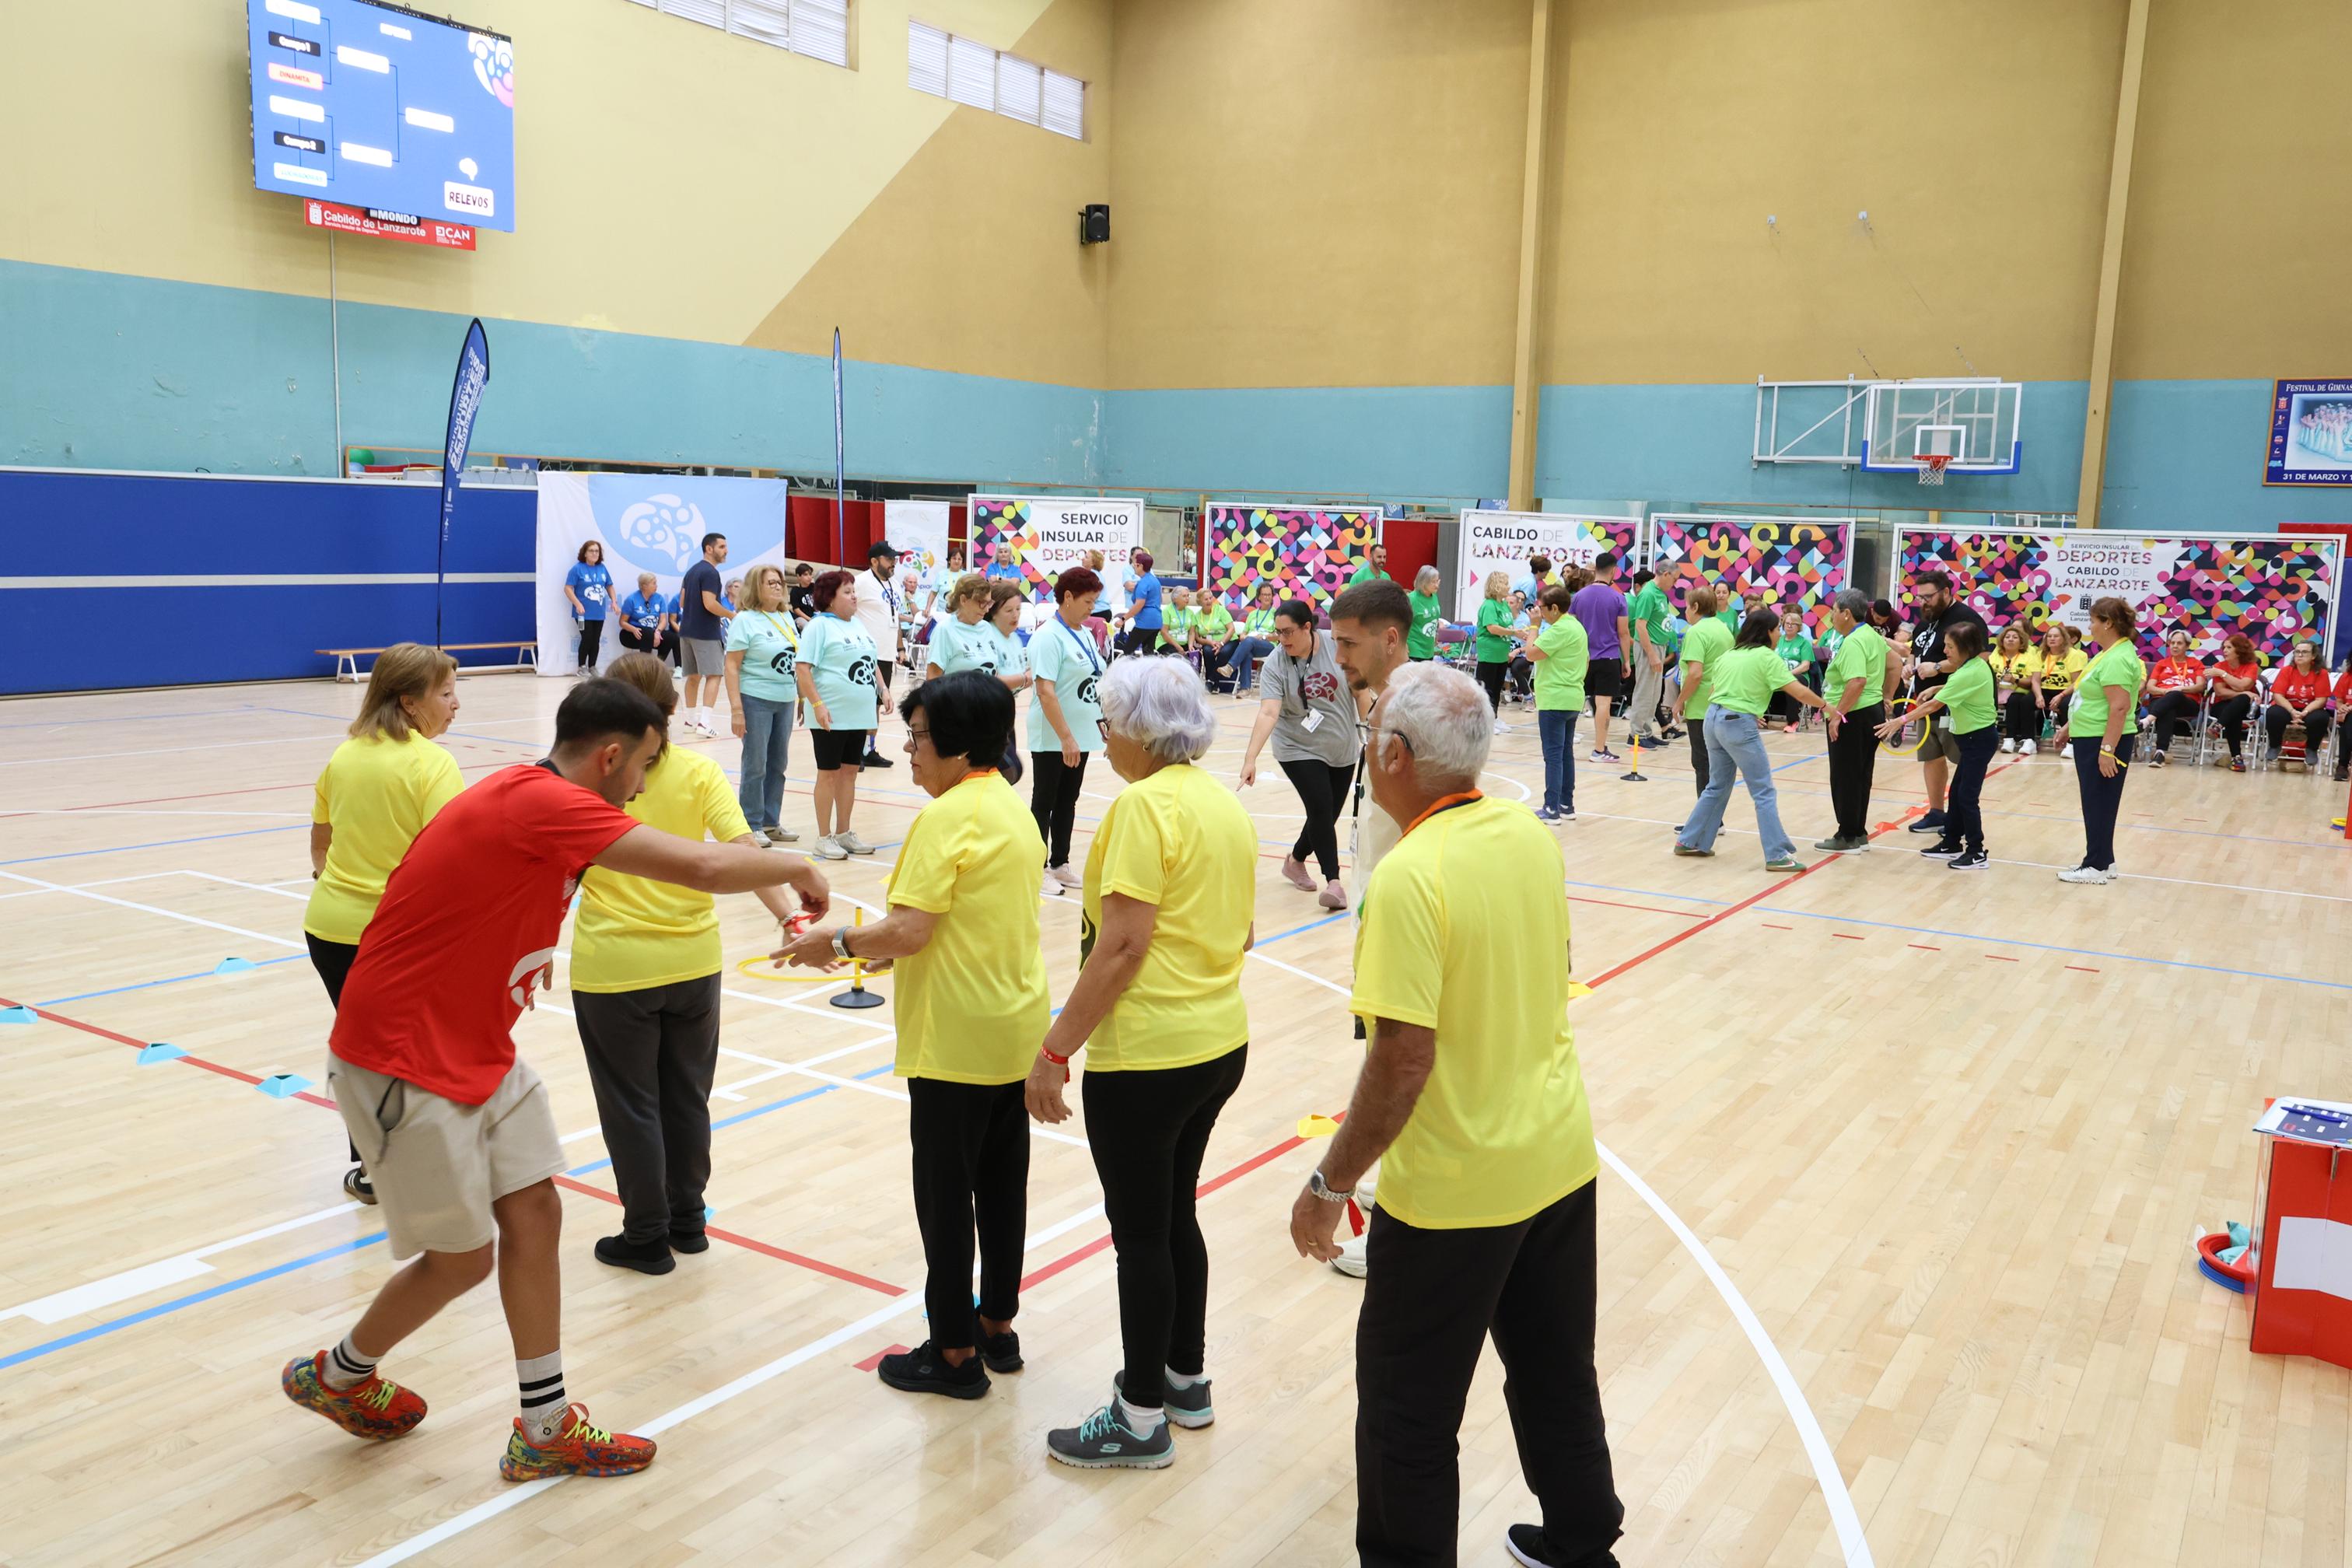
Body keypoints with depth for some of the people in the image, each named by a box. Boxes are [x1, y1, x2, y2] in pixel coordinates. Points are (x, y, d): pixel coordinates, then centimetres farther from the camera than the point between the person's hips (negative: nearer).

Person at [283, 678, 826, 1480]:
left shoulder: (533, 800, 5)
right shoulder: (545, 803, -26)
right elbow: (706, 867, -31)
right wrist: (793, 868, -15)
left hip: (475, 1051, 9)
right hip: (400, 1063, -9)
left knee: (534, 1214, 7)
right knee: (463, 1258, 4)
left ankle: (545, 1429, 18)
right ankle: (334, 1376, 32)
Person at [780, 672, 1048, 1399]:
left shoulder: (946, 818, -18)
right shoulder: (1013, 808, 8)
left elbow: (908, 932, -23)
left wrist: (840, 942, -7)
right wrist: (890, 947, 12)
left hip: (957, 1040, -8)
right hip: (1018, 1029, 9)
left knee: (945, 1194, 4)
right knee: (1001, 1183, 17)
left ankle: (956, 1353, 14)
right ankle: (997, 1327, 29)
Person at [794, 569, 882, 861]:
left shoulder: (858, 625, 14)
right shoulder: (819, 626, -9)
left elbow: (872, 663, 23)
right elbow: (802, 668, -15)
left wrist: (881, 691, 12)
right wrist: (817, 705, -21)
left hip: (859, 714, 7)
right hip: (831, 716, -7)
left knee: (849, 772, 12)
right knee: (829, 773, 1)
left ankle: (843, 833, 21)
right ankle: (824, 838, 9)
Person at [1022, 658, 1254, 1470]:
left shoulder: (1144, 804, -17)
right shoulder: (1225, 803, 8)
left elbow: (1123, 944, -23)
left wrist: (1056, 1048, -19)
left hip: (1147, 1055, -9)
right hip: (1220, 1041, 9)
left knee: (1141, 1233, 5)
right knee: (1174, 1215, 22)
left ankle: (1142, 1418, 18)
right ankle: (1187, 1379, 35)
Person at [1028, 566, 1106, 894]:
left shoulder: (1085, 635, 10)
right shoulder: (1049, 638, -16)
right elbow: (1046, 692, -22)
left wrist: (1102, 720, 15)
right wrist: (1066, 738, -24)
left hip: (1079, 737, 8)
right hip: (1053, 740, -8)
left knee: (1067, 802, 14)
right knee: (1044, 802, 3)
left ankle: (1060, 864, 24)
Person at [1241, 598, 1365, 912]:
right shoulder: (1275, 664, -17)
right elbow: (1268, 713, -26)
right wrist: (1251, 758, -37)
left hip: (1342, 748, 3)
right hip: (1299, 750, -3)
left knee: (1330, 815, 9)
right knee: (1321, 810, -16)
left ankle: (1296, 860, 35)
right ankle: (1333, 882, -7)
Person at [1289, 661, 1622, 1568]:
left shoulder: (1409, 877, -25)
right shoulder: (1532, 837, -3)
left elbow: (1403, 1063, -25)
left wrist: (1329, 1186, -15)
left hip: (1453, 1188, -8)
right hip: (1561, 1158, 8)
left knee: (1408, 1409, 11)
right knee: (1559, 1375, 24)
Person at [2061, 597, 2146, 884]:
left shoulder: (2117, 659, -20)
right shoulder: (2111, 653, 12)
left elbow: (2120, 707, -26)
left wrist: (2107, 750, -28)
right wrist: (2070, 726, 27)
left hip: (2104, 741, -10)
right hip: (2091, 739, 10)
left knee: (2099, 804, -2)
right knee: (2096, 803, 15)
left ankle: (2097, 867, 6)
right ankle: (2102, 861, 23)